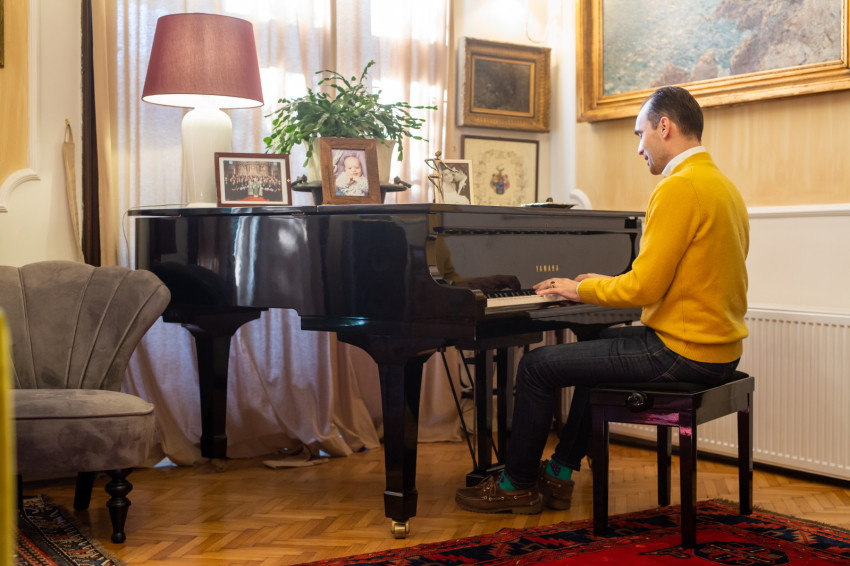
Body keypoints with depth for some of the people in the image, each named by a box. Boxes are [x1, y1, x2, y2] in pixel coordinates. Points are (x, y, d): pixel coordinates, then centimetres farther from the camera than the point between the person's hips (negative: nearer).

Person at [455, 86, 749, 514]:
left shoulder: (678, 188, -19)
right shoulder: (723, 185, 13)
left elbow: (643, 289, -22)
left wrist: (580, 289, -5)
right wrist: (604, 285, 17)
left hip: (682, 351, -10)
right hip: (719, 347, 10)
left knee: (537, 366, -2)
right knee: (596, 345, 30)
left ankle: (517, 484, 16)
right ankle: (561, 471, 34)